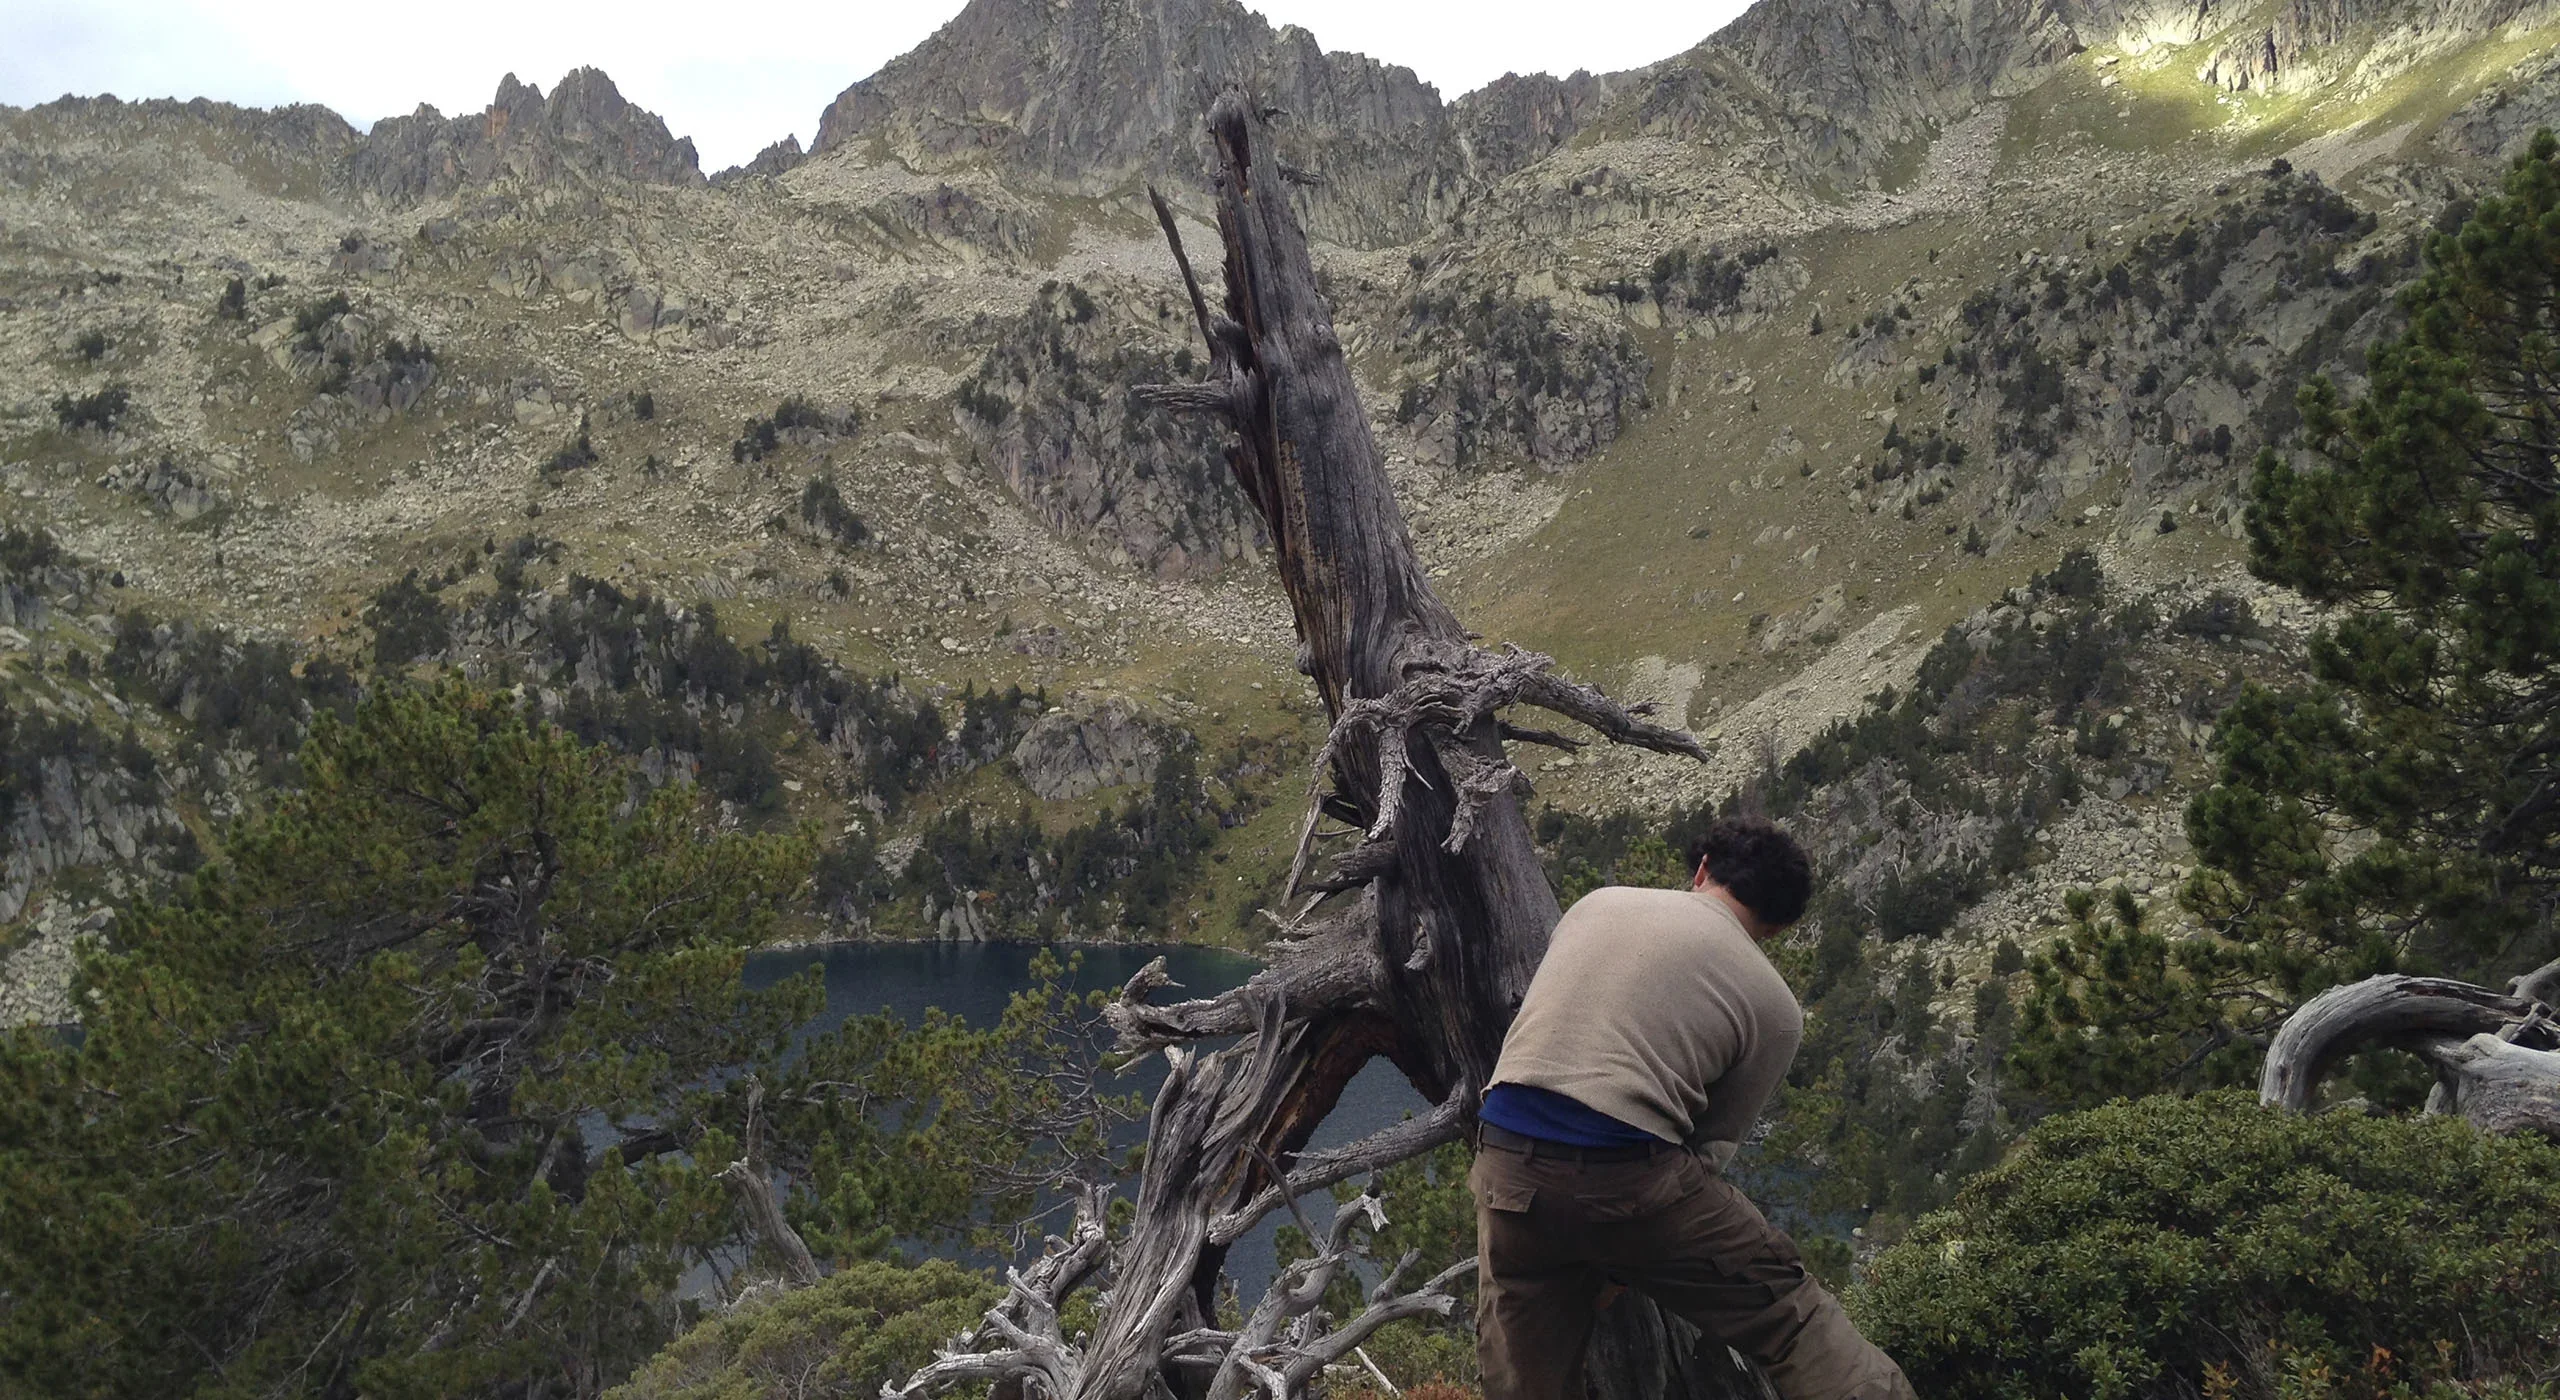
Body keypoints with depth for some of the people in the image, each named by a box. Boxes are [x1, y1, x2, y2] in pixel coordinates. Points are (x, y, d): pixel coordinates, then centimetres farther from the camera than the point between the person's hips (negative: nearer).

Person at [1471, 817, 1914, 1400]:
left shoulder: (1597, 903, 21)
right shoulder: (1775, 1008, 11)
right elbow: (1712, 1145, 11)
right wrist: (1618, 1268, 17)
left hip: (1506, 1165, 4)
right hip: (1628, 1176, -4)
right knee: (1786, 1308, 13)